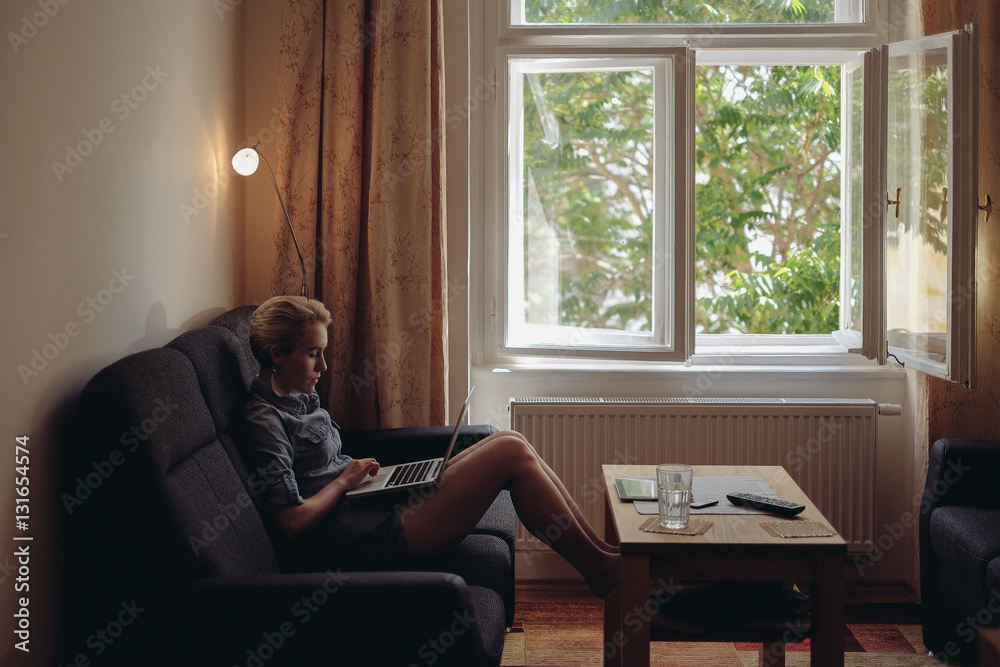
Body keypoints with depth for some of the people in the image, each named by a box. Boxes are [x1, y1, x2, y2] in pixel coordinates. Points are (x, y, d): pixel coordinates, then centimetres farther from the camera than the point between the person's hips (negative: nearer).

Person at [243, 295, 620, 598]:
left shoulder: (299, 399, 16)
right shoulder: (264, 419, -14)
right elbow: (292, 520, -21)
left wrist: (356, 468, 7)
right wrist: (345, 480, -9)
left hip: (387, 508, 11)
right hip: (373, 539, -10)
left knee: (511, 443, 1)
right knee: (511, 453, -15)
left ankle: (597, 546, 5)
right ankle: (598, 568, -2)